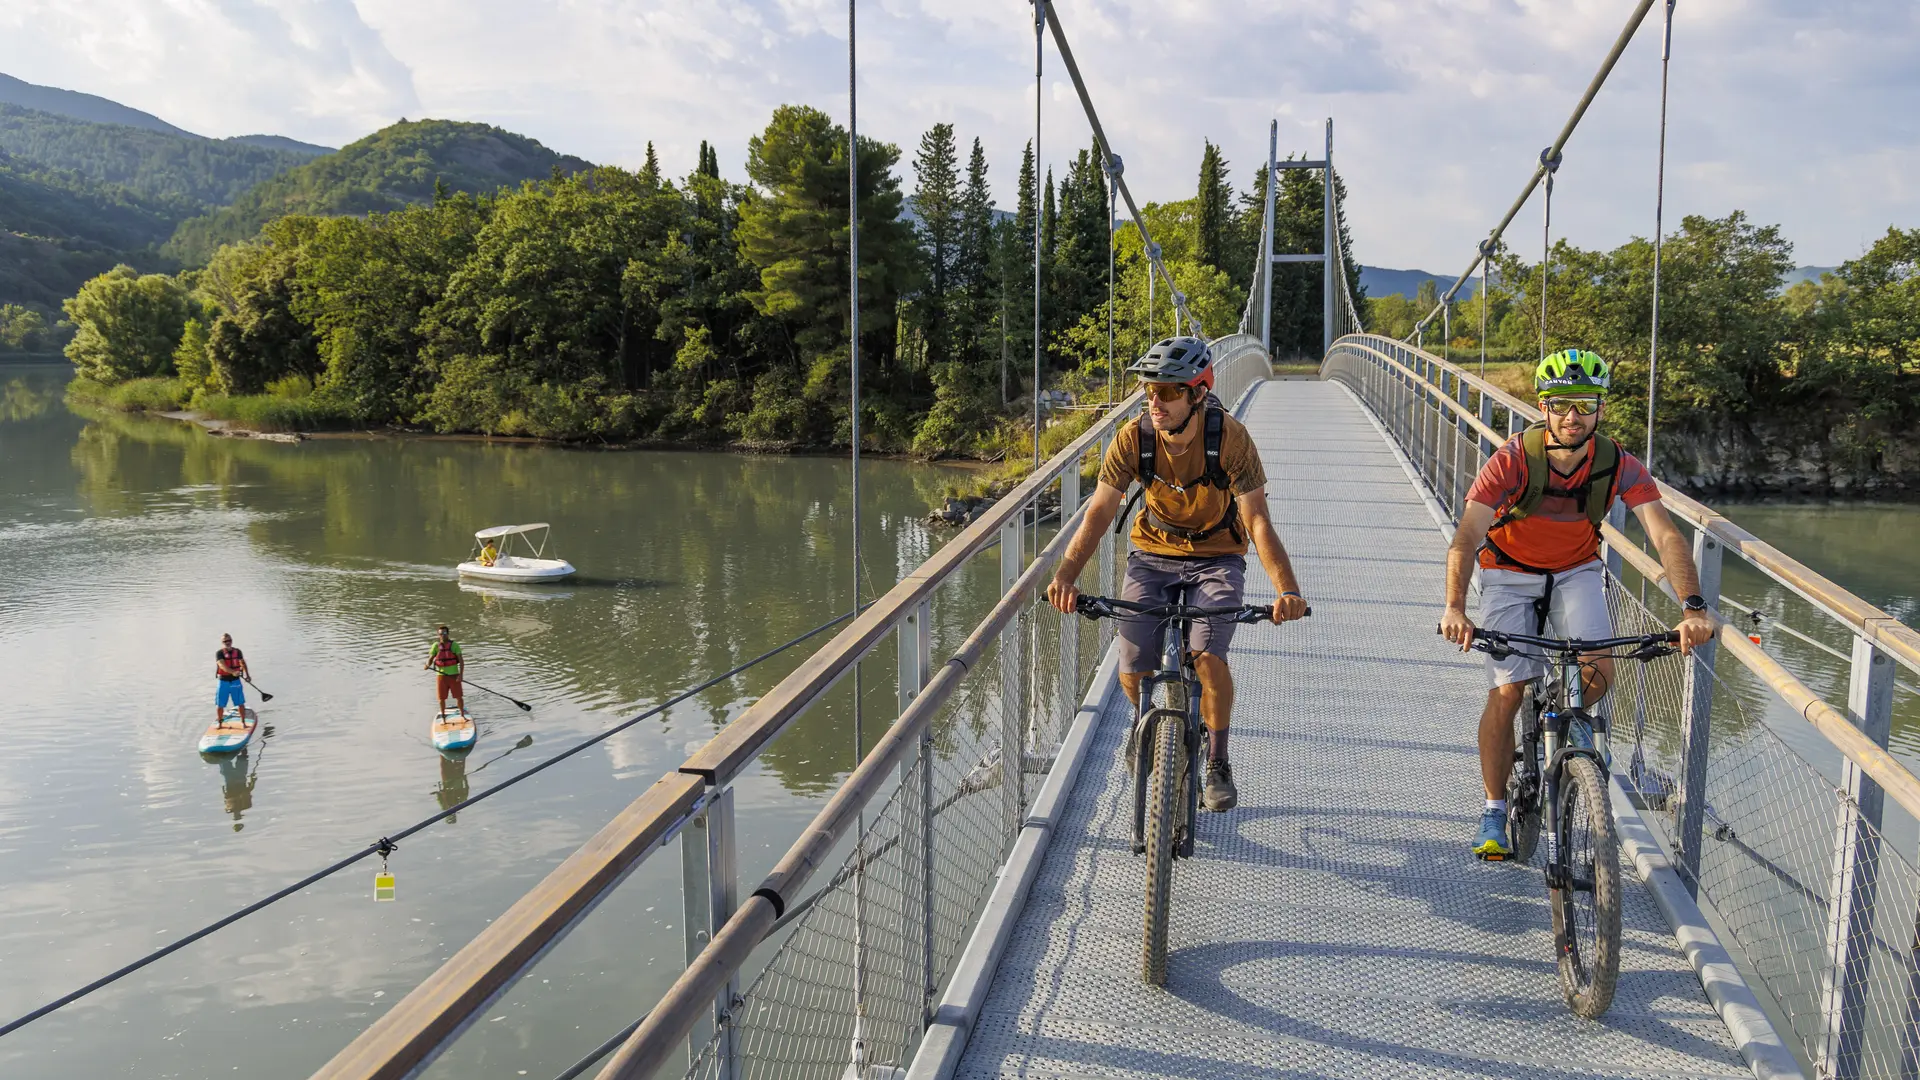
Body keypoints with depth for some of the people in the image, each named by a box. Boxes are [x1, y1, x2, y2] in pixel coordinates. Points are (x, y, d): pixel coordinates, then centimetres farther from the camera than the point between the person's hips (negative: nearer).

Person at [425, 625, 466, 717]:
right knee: (441, 698, 7)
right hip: (441, 676, 1)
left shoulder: (454, 645, -3)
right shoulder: (436, 646, 2)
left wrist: (461, 675, -15)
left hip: (454, 676, -1)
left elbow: (461, 661, -6)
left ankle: (462, 715, 20)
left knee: (459, 697, 3)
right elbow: (430, 659, 2)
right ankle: (443, 716, 22)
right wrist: (428, 665, -23)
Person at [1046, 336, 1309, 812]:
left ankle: (1218, 762, 0)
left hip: (1216, 556, -2)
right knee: (1133, 674, -10)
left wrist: (1287, 590, -41)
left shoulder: (1230, 438, -23)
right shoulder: (1134, 438, -17)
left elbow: (1257, 521, -26)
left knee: (1207, 657, -25)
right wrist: (1065, 575, -33)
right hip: (1153, 553, 2)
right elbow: (1099, 512, -18)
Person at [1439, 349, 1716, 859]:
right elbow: (1466, 538, -33)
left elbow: (1665, 535, -28)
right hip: (1510, 573, -2)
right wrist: (1455, 609, -48)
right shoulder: (1513, 460, -26)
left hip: (1576, 572, 2)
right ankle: (1494, 813, 7)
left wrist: (1693, 607, -43)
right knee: (1507, 691, -10)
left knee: (1600, 672, -20)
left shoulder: (1620, 466, -20)